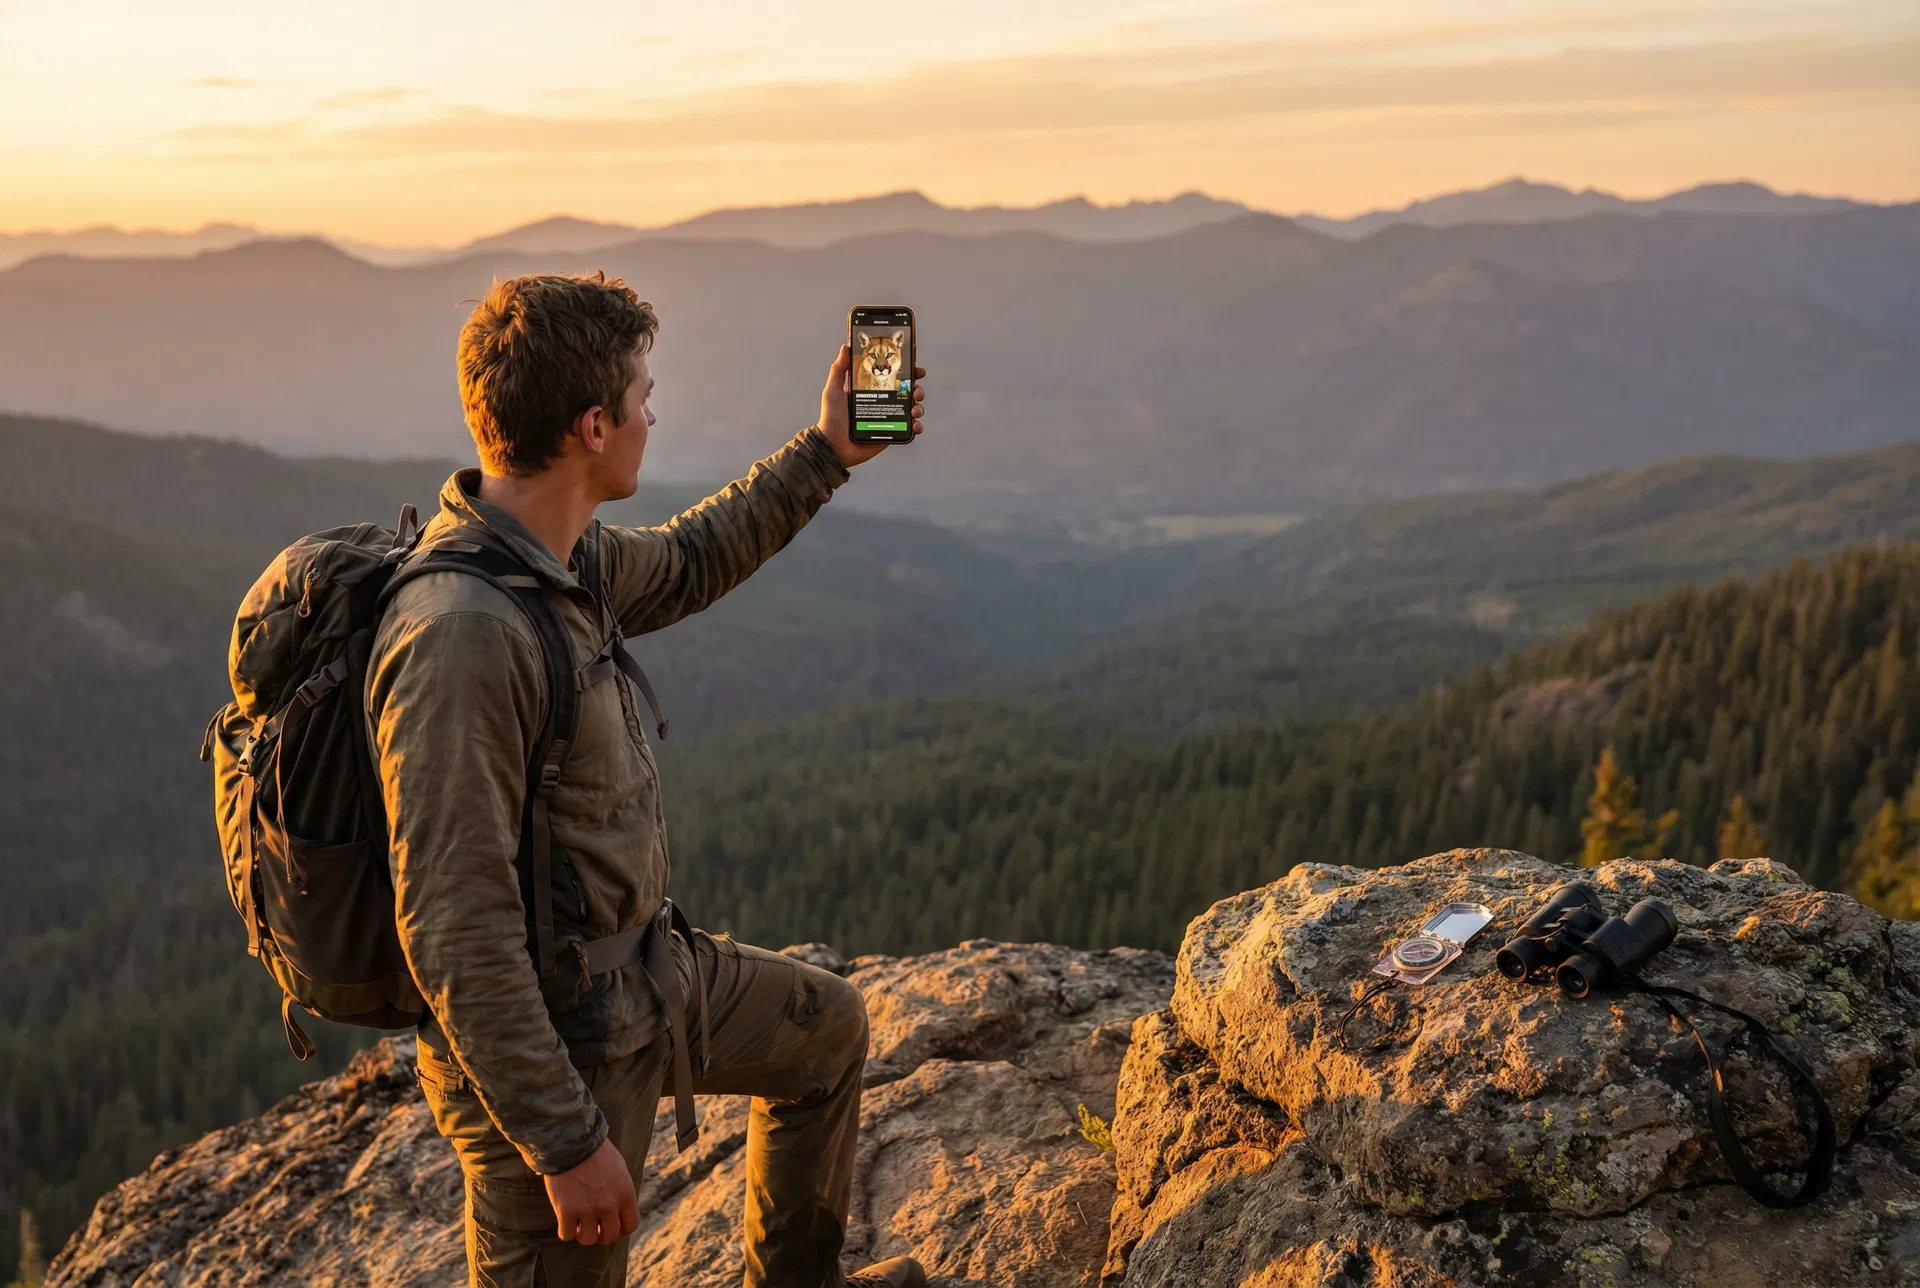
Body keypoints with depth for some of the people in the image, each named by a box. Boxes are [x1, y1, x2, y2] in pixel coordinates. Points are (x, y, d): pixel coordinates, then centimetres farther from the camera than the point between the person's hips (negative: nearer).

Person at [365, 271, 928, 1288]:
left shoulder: (566, 558, -2)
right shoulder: (460, 634, -32)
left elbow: (682, 566, 23)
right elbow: (456, 933, -31)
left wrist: (826, 453, 23)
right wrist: (566, 1144, -26)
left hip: (638, 974, 10)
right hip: (555, 1042, -10)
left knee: (827, 1026, 26)